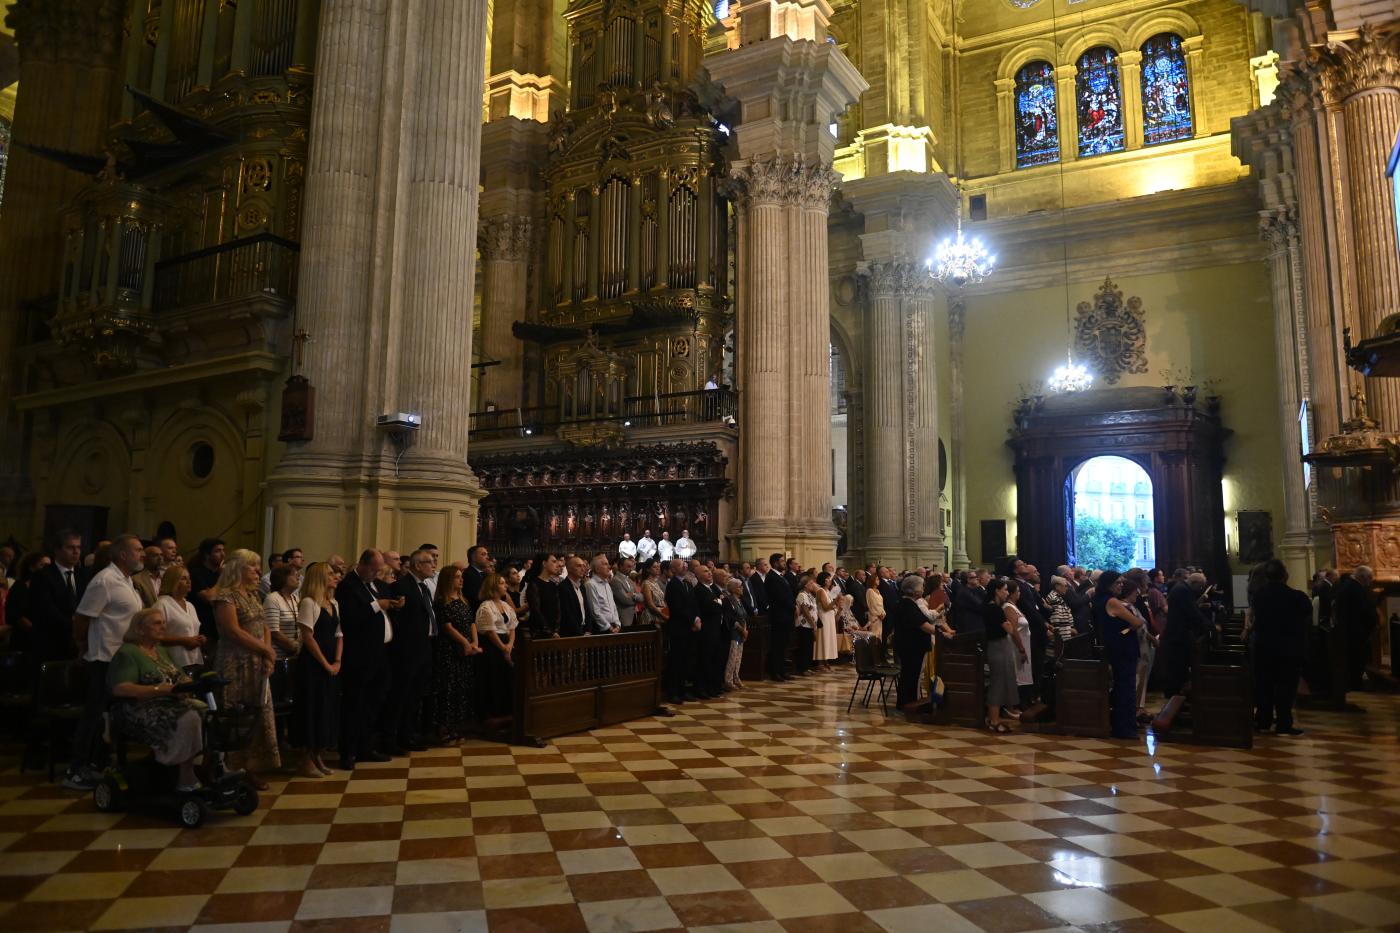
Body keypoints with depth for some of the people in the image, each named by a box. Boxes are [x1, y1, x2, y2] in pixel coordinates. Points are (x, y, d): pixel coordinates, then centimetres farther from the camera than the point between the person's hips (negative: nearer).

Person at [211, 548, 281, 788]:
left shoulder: (252, 595, 16)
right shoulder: (225, 595, -8)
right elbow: (234, 632, -17)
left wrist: (268, 656, -3)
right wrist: (267, 651, -10)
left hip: (258, 666, 8)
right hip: (236, 667, -8)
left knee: (258, 716, 7)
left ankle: (251, 768, 15)